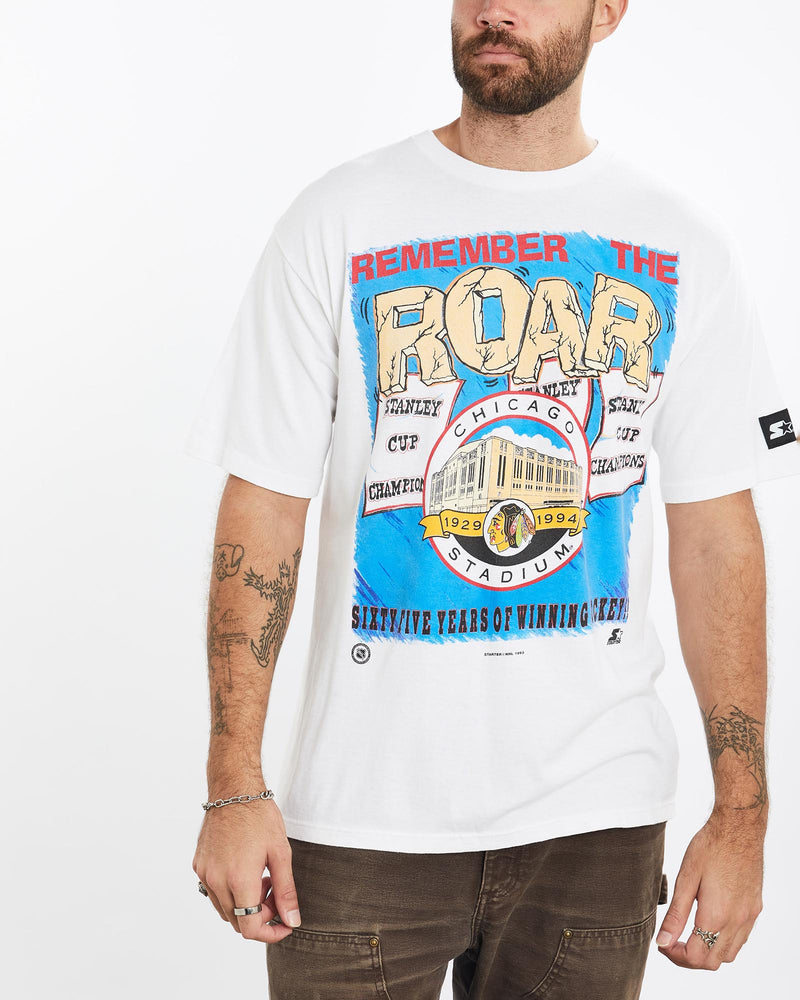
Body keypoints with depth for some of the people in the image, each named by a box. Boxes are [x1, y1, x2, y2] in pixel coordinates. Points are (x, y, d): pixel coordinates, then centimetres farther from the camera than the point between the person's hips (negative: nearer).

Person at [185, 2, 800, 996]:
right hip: (365, 812, -1)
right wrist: (234, 788, -9)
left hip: (599, 811, 2)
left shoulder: (683, 247, 3)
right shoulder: (336, 222, -3)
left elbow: (715, 534, 3)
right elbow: (263, 508, -4)